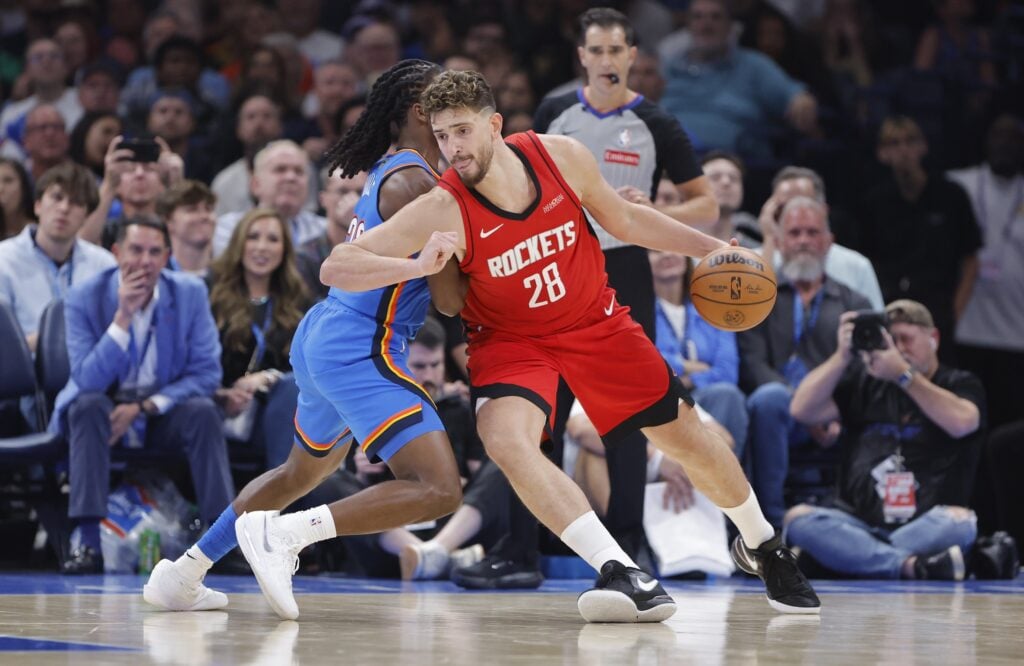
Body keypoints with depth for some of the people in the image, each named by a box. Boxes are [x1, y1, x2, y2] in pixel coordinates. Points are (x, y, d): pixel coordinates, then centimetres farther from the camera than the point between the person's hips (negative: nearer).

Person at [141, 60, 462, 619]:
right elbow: (451, 297, -13)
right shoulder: (415, 183, -14)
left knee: (302, 472, 31)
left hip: (321, 337, 11)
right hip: (362, 350, -11)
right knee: (438, 490, -19)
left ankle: (182, 573, 33)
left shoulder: (388, 171, 16)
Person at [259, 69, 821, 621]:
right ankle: (627, 578, -38)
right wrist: (418, 265, -45)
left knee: (689, 439, 7)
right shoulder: (442, 211, -26)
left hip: (596, 323, 3)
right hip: (512, 340, -2)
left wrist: (711, 248, 1)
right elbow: (335, 268, -30)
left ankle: (761, 544, 38)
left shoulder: (561, 156, -17)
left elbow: (623, 220, 3)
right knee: (506, 439, -33)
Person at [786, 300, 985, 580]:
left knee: (959, 521, -35)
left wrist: (902, 374, -16)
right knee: (798, 518, -27)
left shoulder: (960, 385, 11)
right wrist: (842, 356, -4)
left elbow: (961, 422, -13)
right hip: (860, 523, 2)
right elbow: (802, 410, 7)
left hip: (926, 528, -2)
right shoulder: (865, 384, 19)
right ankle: (913, 565, -41)